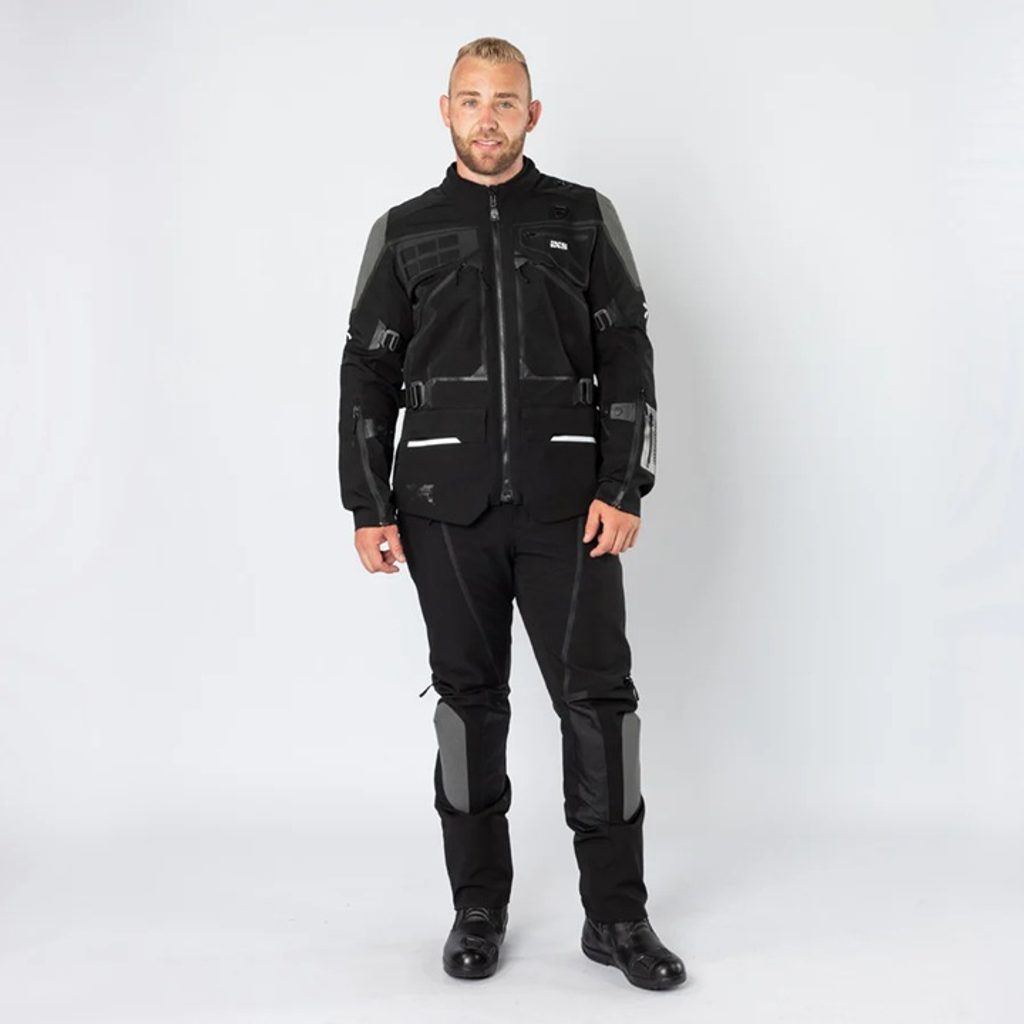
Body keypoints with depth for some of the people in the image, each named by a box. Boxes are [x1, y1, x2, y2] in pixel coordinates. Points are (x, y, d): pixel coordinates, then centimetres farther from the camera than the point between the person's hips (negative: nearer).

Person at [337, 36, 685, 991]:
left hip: (568, 504, 0)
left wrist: (623, 488, -7)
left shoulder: (584, 219, 9)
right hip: (446, 507, 1)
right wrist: (367, 508, 1)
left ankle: (616, 915, 12)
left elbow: (628, 358, 4)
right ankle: (478, 909, 21)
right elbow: (367, 374, 9)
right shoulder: (404, 232, 10)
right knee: (468, 699, 7)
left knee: (597, 696, -2)